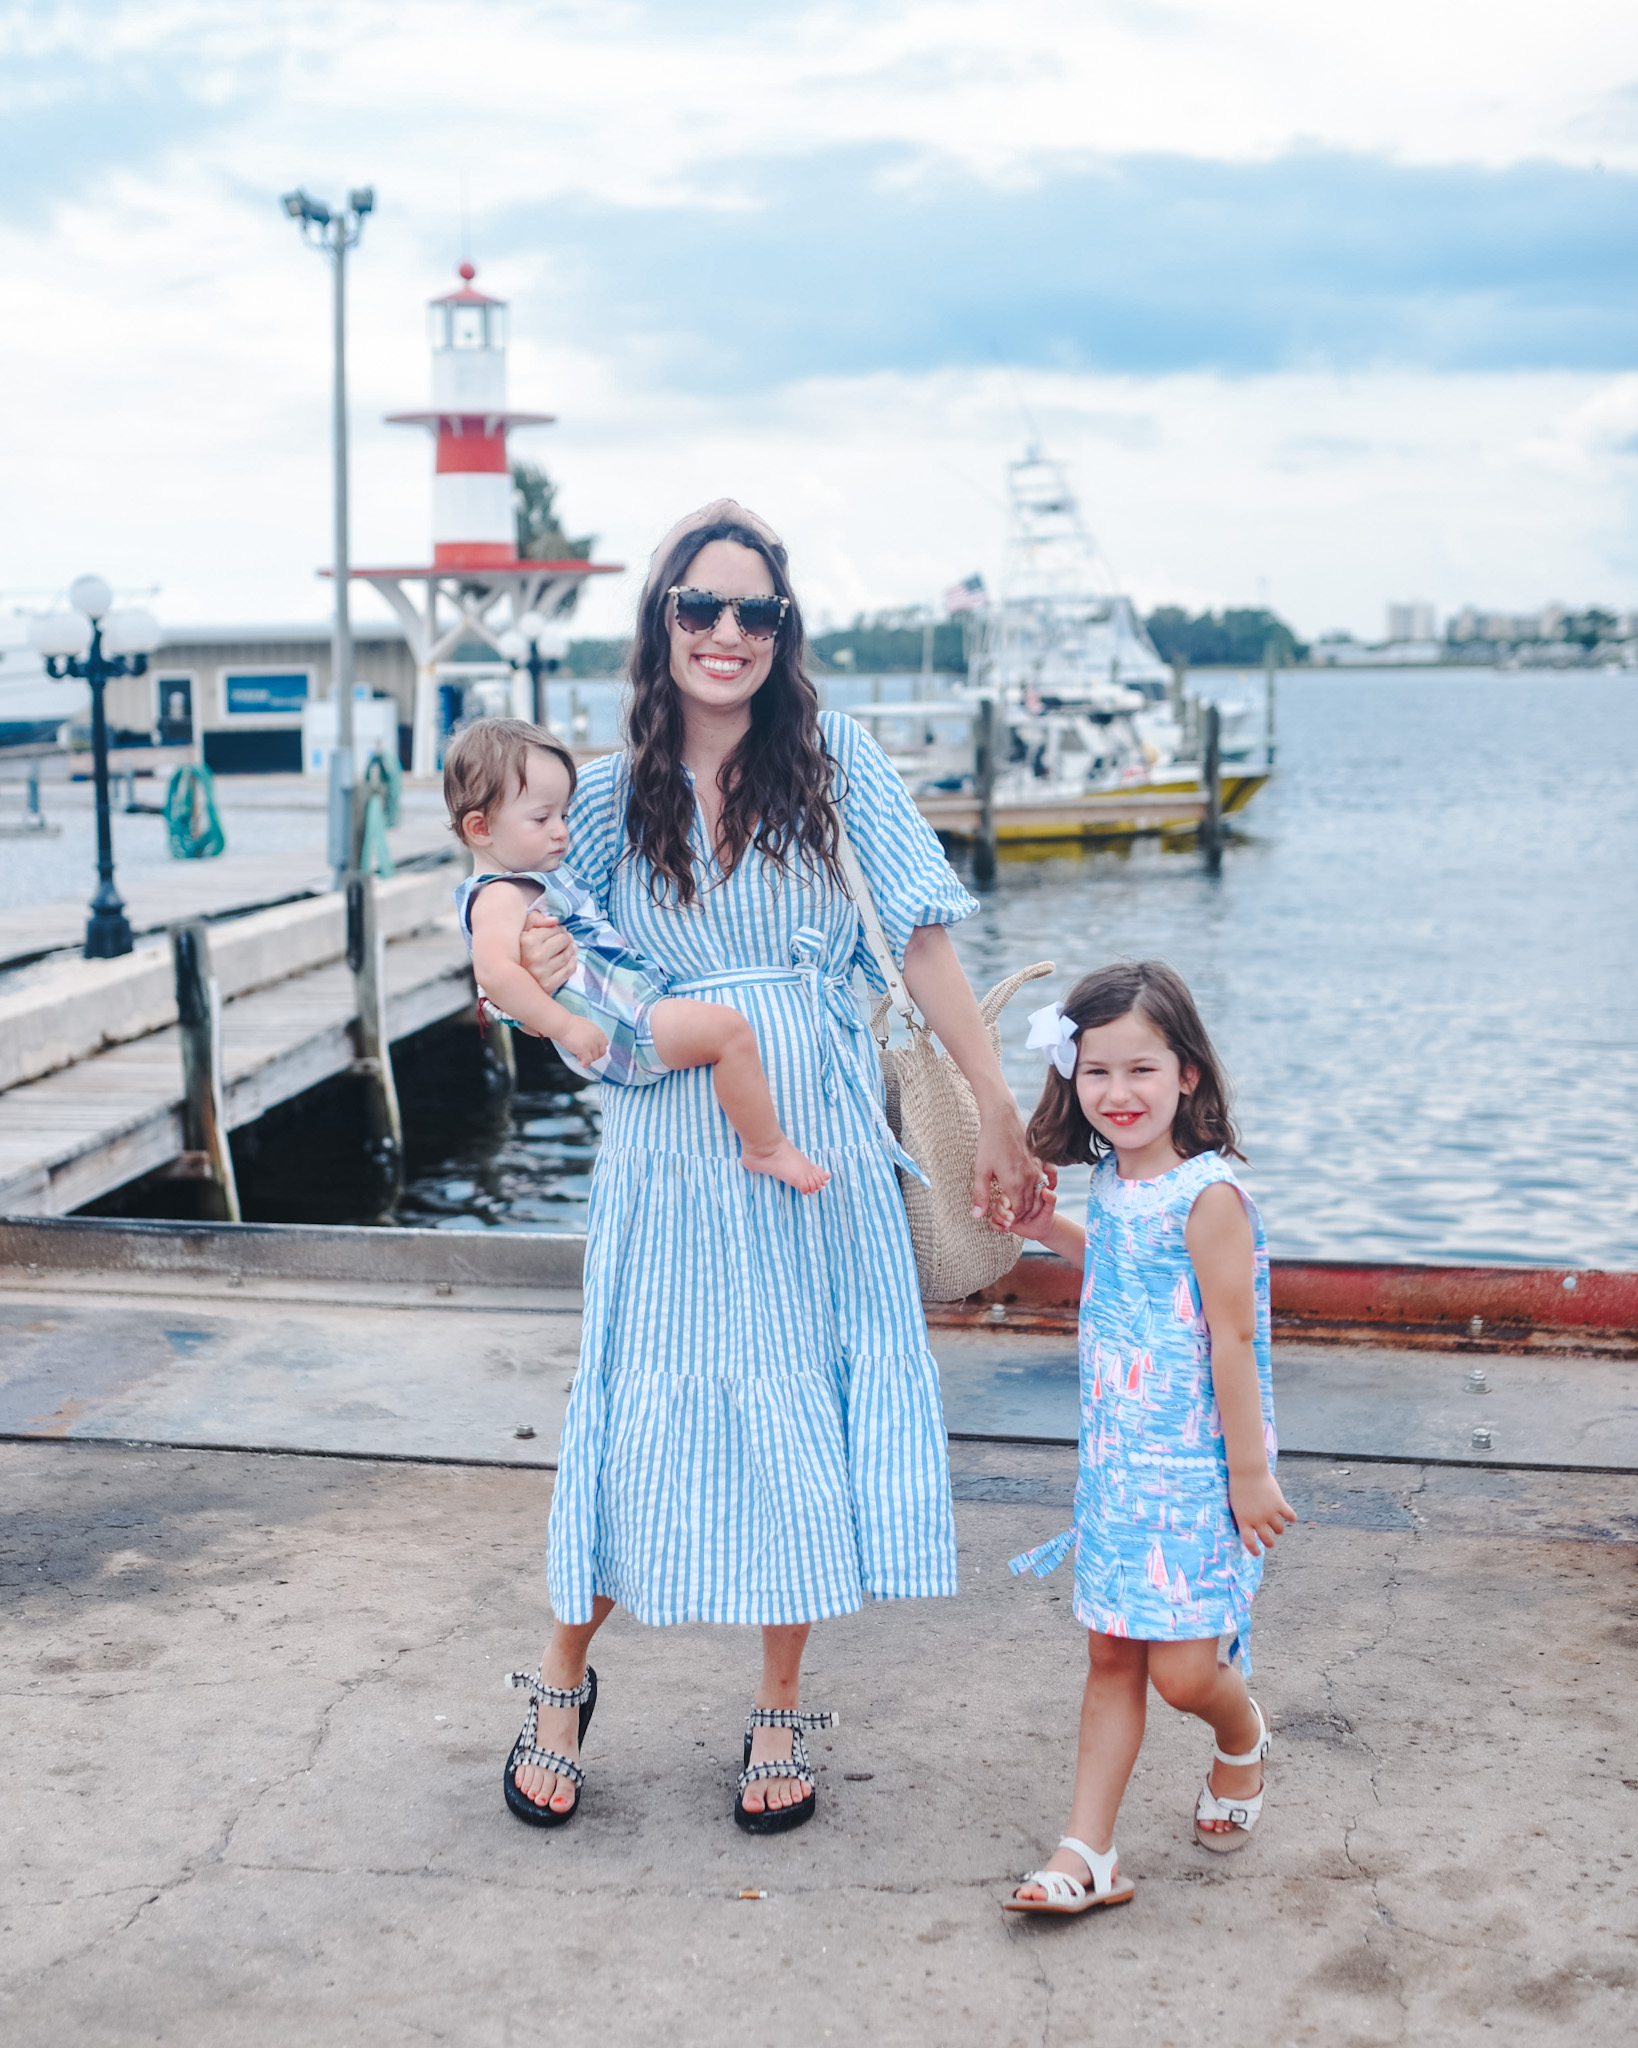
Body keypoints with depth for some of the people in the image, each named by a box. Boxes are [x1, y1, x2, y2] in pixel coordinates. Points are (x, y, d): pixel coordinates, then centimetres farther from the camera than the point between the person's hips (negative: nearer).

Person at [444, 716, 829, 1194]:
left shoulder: (542, 878, 16)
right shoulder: (500, 898, -19)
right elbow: (494, 970, -37)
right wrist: (563, 1025, -36)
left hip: (639, 1003, 12)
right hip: (618, 1035, -12)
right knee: (727, 1028, -26)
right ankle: (766, 1147, -11)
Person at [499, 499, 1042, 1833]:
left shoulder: (832, 759, -3)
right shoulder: (614, 795, 1)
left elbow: (923, 935, -5)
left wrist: (998, 1110, -7)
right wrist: (537, 959, -11)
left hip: (818, 1141, 0)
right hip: (672, 1149, 0)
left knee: (805, 1412, 6)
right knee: (647, 1405, 4)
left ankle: (782, 1709, 24)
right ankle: (563, 1677, 27)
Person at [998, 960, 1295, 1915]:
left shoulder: (1208, 1193, -18)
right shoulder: (1113, 1183, 6)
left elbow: (1232, 1340, -17)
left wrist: (1250, 1471, -15)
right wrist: (1051, 1229, 15)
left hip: (1196, 1469, -7)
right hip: (1118, 1462, 7)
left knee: (1181, 1670, -5)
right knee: (1112, 1656, 9)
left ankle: (1244, 1739, 30)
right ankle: (1088, 1853, 14)